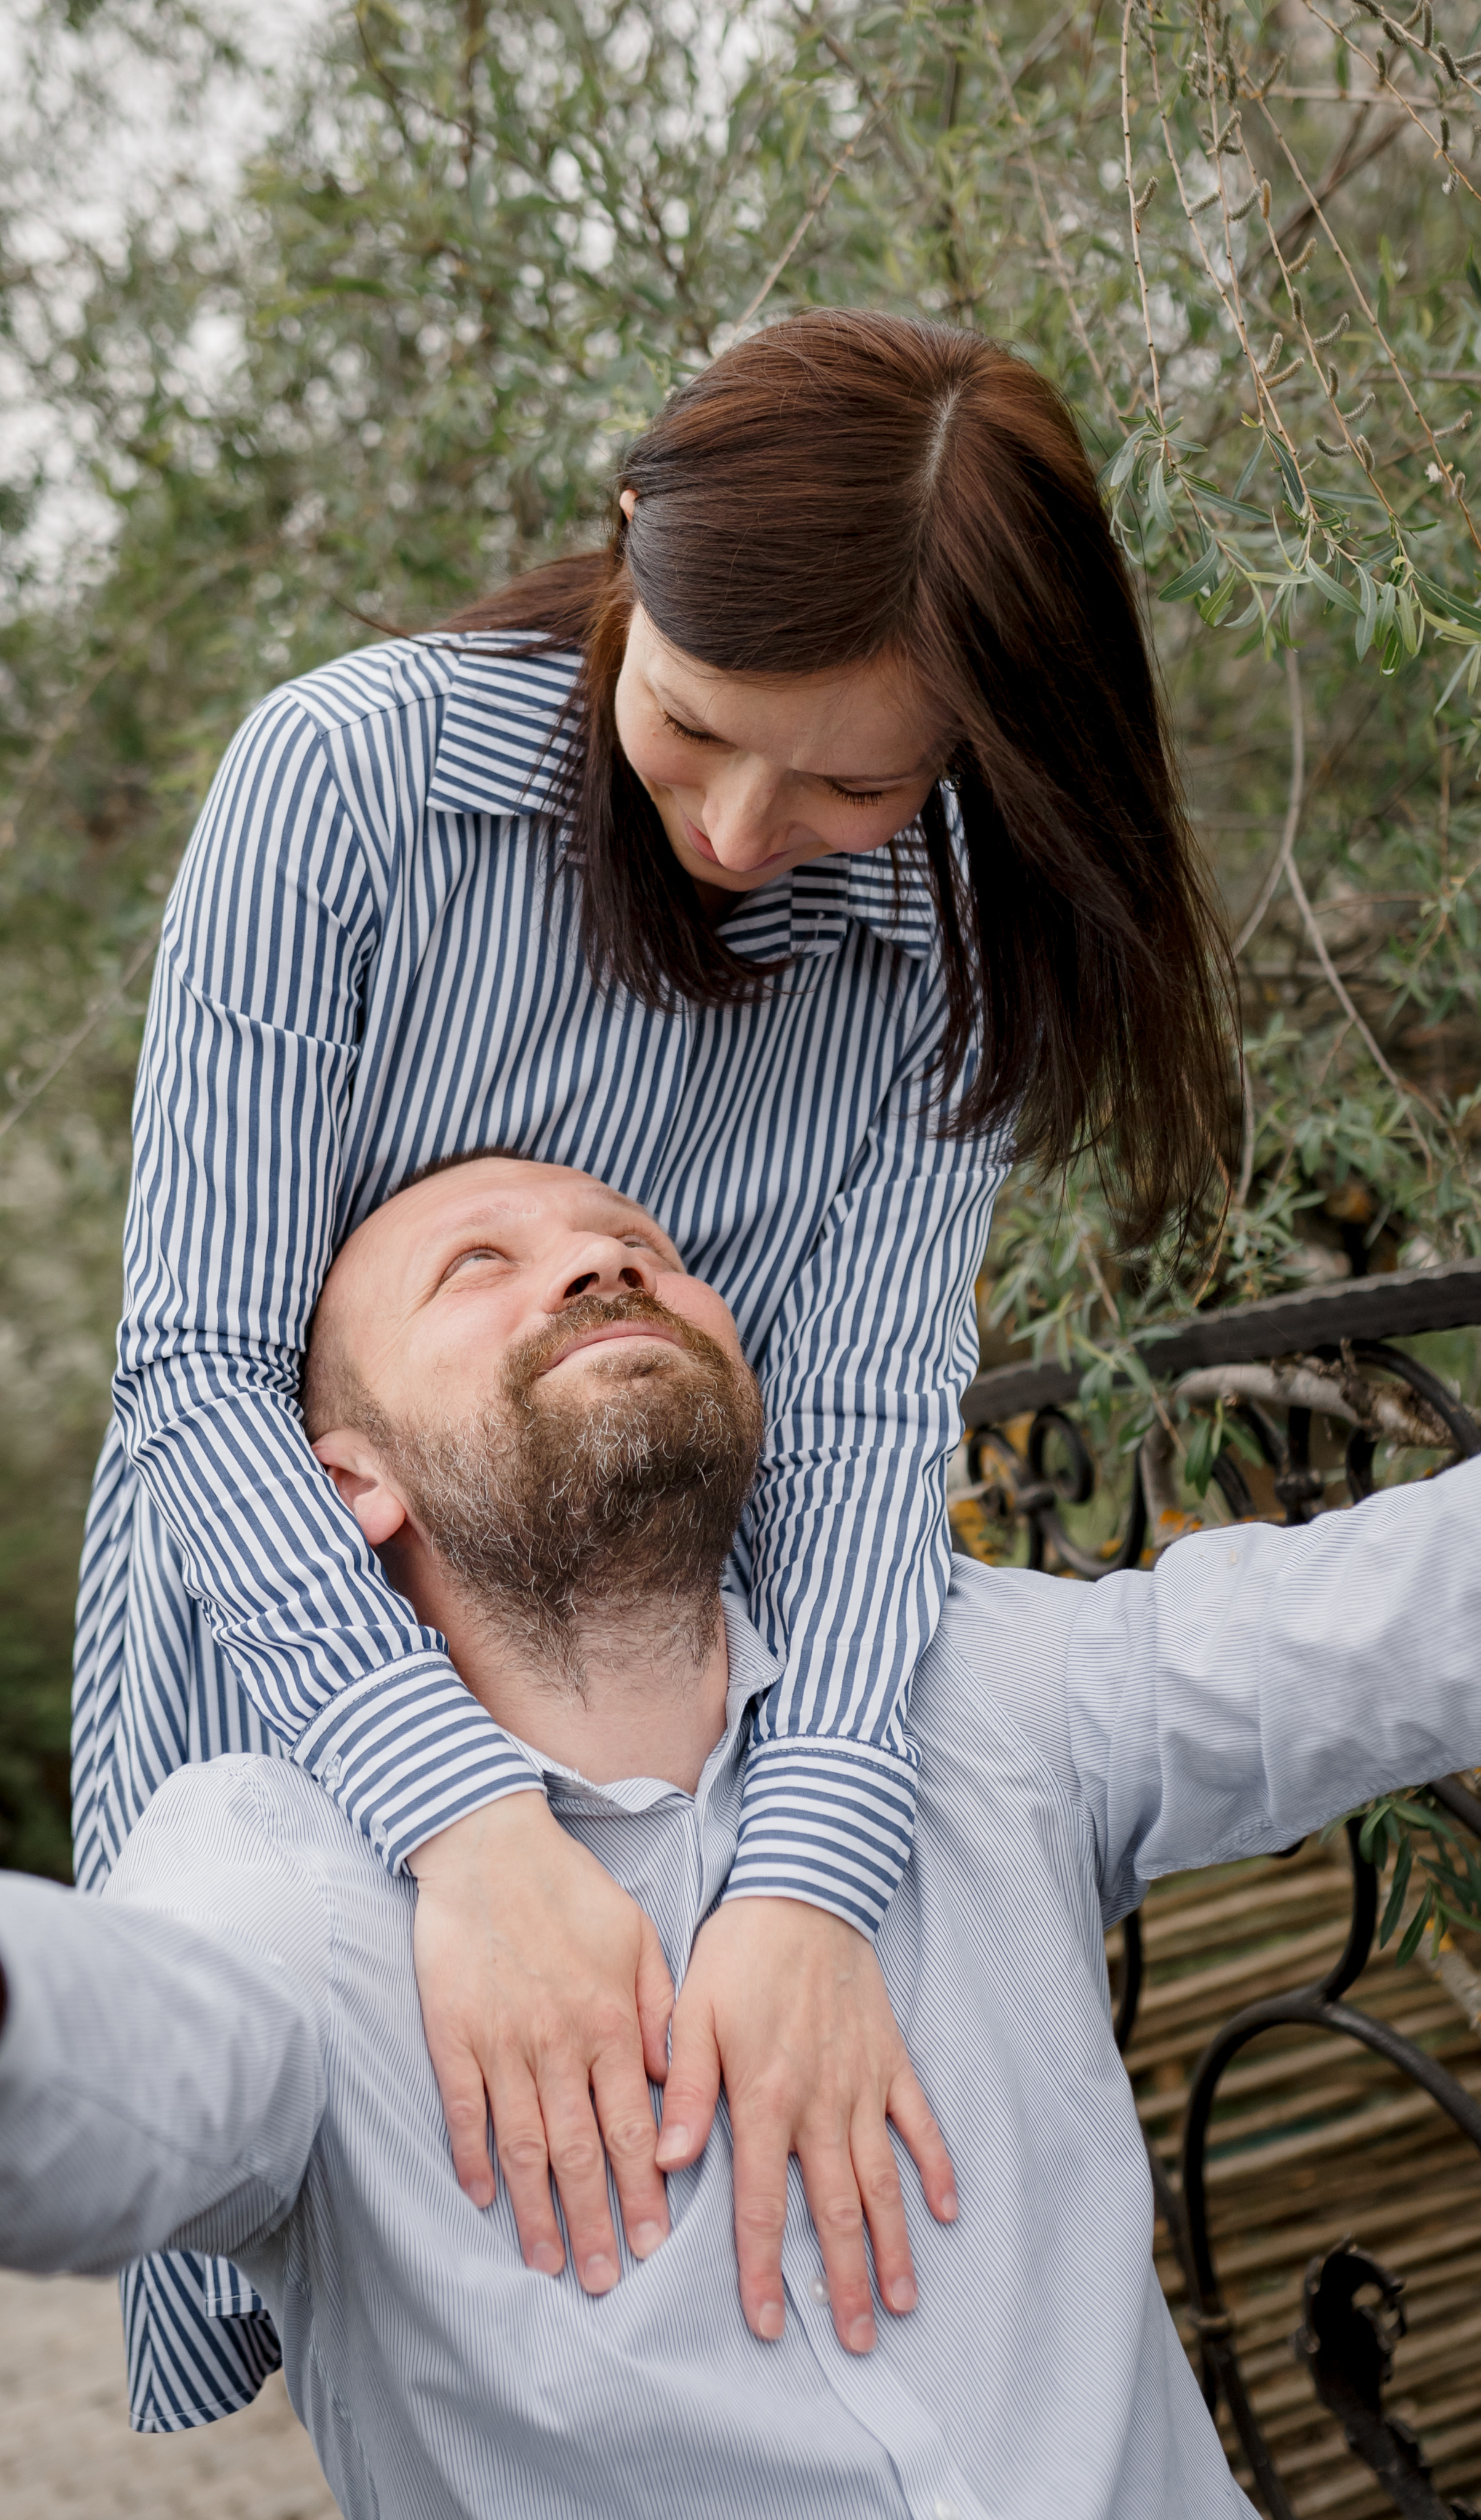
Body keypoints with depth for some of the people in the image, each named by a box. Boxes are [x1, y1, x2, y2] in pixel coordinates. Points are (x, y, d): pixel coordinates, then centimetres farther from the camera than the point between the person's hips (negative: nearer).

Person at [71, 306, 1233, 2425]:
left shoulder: (956, 934, -14)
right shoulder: (346, 779, -23)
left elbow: (872, 1411, -21)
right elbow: (201, 1366, -25)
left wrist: (807, 1875, -39)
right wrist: (461, 1808, -39)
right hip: (289, 1663, -1)